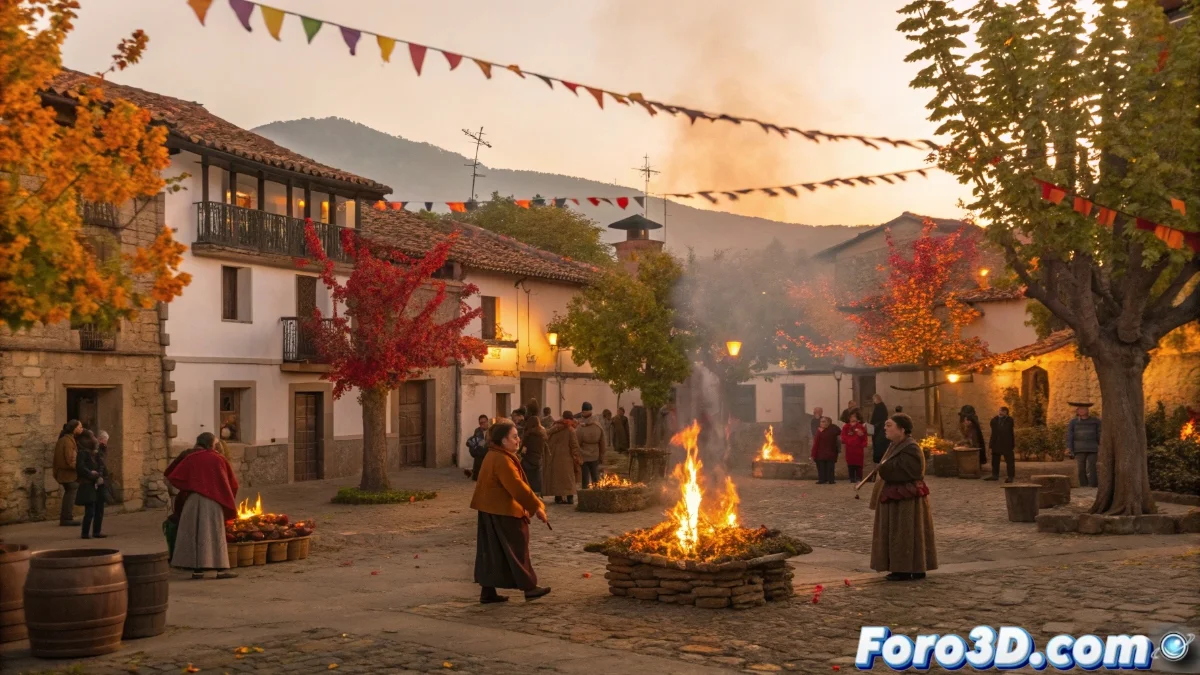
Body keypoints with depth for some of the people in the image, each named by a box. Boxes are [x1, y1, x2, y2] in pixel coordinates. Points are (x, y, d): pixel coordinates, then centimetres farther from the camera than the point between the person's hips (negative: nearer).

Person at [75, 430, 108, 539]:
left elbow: (104, 470, 11)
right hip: (88, 487, -7)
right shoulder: (82, 454, -7)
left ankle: (96, 532, 17)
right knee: (90, 511, -9)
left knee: (99, 510, 8)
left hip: (99, 487, 7)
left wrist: (102, 478, -8)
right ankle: (85, 533, -2)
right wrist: (93, 476, -15)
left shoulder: (98, 455, 14)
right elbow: (81, 468, -18)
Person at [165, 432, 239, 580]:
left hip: (193, 501, 1)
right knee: (214, 534, 2)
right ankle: (221, 569, -2)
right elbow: (233, 483, 9)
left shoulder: (191, 459, 4)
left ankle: (197, 569, 5)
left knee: (195, 534, 7)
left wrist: (188, 487, 12)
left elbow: (173, 477, -1)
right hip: (213, 502, -1)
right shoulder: (220, 460, 3)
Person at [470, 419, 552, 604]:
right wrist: (537, 507, -17)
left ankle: (487, 592, 13)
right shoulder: (502, 460, -20)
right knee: (517, 549, 1)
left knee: (492, 552, 10)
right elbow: (517, 487, -23)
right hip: (503, 513, -10)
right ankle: (529, 588, 10)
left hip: (491, 512, 10)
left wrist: (533, 505, 15)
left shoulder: (493, 456, 14)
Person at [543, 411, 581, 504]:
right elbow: (574, 445, -9)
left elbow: (547, 441, 8)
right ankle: (570, 497, -1)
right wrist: (576, 458, -2)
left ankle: (558, 497, 4)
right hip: (565, 457, -3)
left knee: (556, 477, 7)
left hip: (553, 457, 3)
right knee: (568, 477, 3)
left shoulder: (554, 427, 5)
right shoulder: (570, 430, -8)